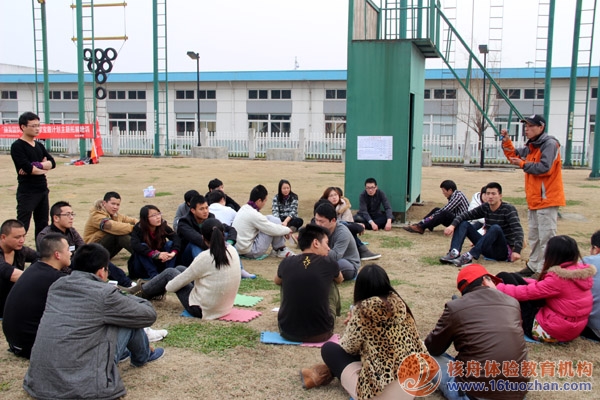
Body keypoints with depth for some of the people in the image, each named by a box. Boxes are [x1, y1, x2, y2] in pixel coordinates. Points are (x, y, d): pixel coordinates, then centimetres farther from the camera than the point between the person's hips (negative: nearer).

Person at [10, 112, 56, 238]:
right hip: (27, 192, -7)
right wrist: (44, 168, -2)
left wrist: (36, 166, -14)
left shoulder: (39, 145, 14)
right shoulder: (17, 146, -8)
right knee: (22, 227, -7)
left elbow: (52, 163, 2)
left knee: (43, 226, 12)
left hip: (43, 190, 7)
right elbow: (28, 168, -19)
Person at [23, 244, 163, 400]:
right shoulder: (103, 293, -13)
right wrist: (128, 299, 19)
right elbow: (149, 315, 0)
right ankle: (143, 356, 34)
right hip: (82, 387, -7)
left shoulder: (57, 286, 5)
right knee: (130, 320, 6)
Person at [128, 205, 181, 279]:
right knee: (143, 246, -29)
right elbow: (135, 245, -35)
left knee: (170, 243, -18)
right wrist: (156, 254, -43)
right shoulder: (138, 229, -16)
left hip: (160, 263, 3)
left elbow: (176, 238, -22)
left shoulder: (163, 226, -9)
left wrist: (173, 252, -42)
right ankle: (153, 275, -32)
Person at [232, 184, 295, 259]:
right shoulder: (253, 214, -22)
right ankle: (280, 250, 5)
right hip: (250, 252, -9)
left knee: (270, 219, 11)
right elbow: (274, 230, -17)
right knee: (274, 221, -10)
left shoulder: (244, 208, 6)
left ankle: (278, 249, 15)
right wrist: (288, 230, 3)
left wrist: (284, 231, 14)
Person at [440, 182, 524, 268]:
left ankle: (470, 256, -41)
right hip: (489, 248, 6)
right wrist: (453, 225, -21)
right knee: (464, 224, -4)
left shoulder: (509, 209, -11)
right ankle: (454, 253, -29)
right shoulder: (485, 208, 5)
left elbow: (517, 229, -23)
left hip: (504, 250, -5)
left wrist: (517, 251, -39)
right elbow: (466, 215, 0)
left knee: (496, 228, -34)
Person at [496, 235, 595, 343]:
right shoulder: (584, 272, -1)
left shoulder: (559, 278, -26)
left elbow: (526, 292, -19)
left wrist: (497, 287, -7)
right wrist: (522, 281, 16)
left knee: (504, 277, -1)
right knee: (514, 277, 15)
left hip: (550, 331, -9)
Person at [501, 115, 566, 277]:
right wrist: (507, 142, 9)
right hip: (534, 199, 10)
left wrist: (523, 164, -16)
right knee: (534, 236, 17)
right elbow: (515, 155, 23)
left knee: (546, 237, -11)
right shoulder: (531, 146, 16)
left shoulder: (550, 144, -12)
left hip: (547, 198, -10)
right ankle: (533, 266, 27)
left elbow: (544, 168, -22)